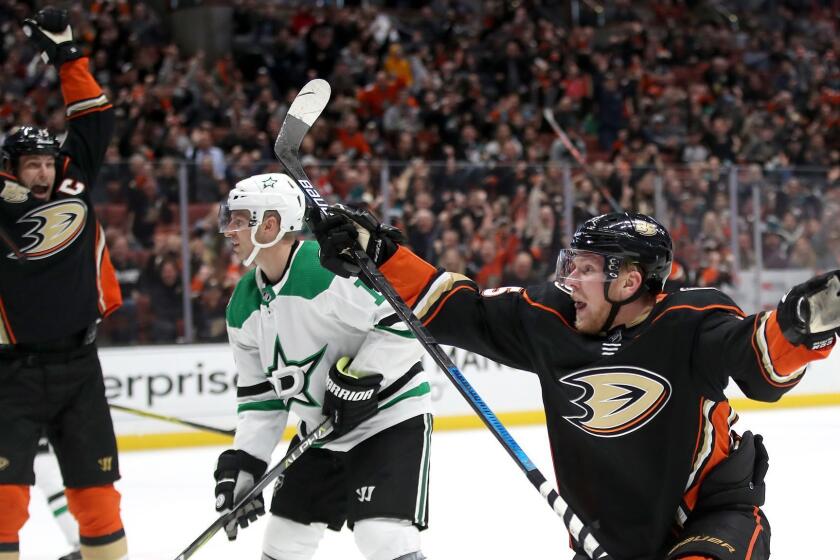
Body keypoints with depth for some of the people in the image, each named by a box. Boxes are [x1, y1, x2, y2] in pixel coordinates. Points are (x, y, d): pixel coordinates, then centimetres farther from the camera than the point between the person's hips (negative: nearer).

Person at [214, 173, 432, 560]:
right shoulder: (243, 307, 4)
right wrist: (242, 464, 2)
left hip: (390, 416, -9)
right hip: (321, 429, 9)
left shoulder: (330, 267, -24)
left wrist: (359, 379, -27)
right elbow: (259, 393, 10)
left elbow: (404, 321, -26)